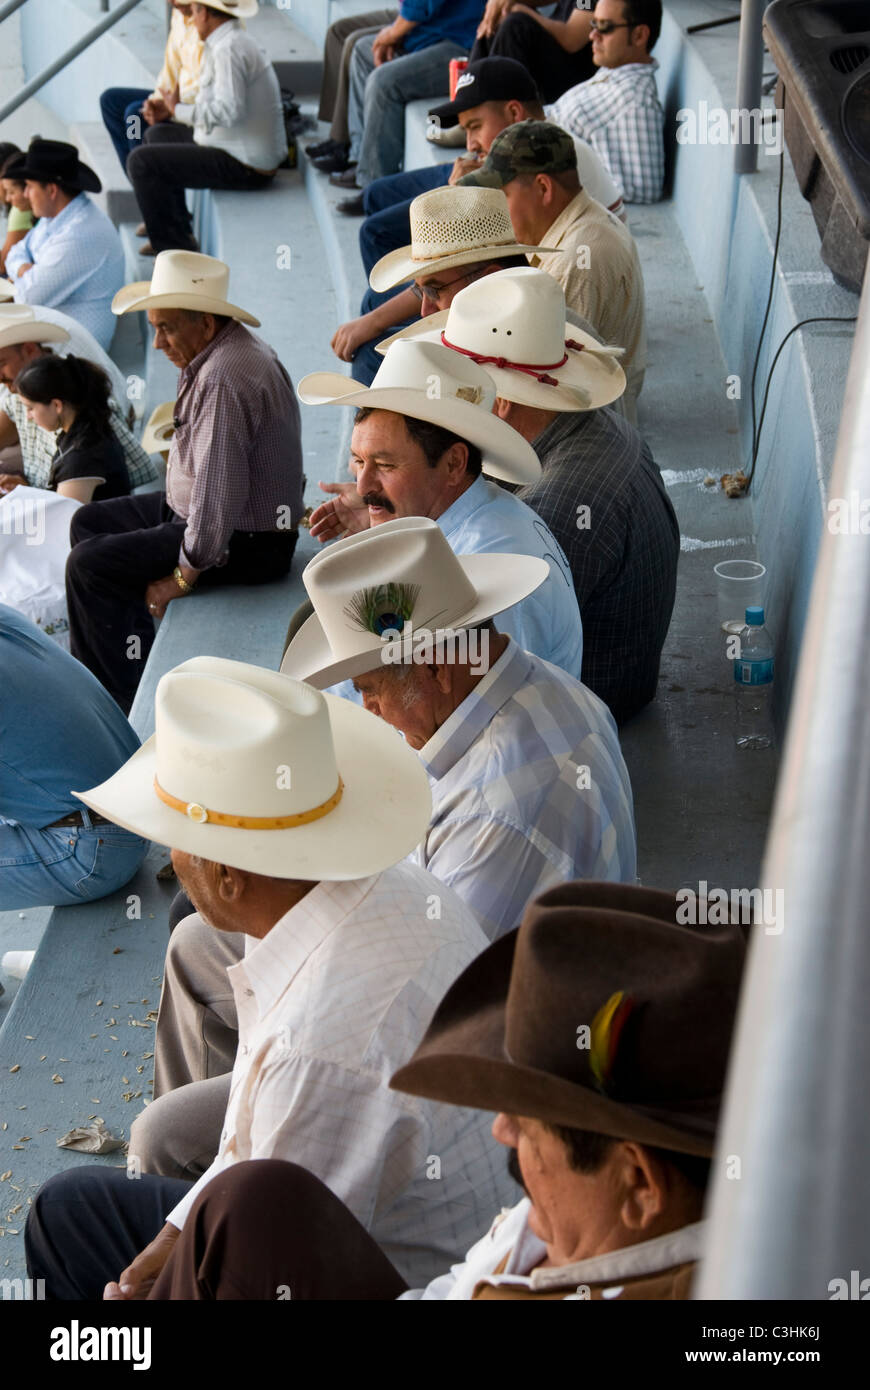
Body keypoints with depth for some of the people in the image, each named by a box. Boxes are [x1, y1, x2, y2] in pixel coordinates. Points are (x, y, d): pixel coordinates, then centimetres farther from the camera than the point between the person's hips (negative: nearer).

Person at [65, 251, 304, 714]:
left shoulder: (225, 379, -27)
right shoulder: (226, 350, 9)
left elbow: (219, 492, -31)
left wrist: (184, 575, -23)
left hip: (246, 542, -11)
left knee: (89, 565, -13)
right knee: (90, 521, 17)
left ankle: (132, 701, 1)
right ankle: (91, 674, 23)